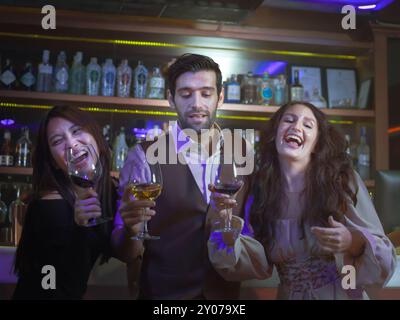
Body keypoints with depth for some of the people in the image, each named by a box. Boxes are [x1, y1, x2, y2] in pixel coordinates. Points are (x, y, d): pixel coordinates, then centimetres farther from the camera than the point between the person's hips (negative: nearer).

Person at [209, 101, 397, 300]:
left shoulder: (344, 181, -15)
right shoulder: (259, 188, -8)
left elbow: (383, 258, -13)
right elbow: (261, 265, -8)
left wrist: (354, 243, -33)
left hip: (342, 295, -2)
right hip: (288, 295, 2)